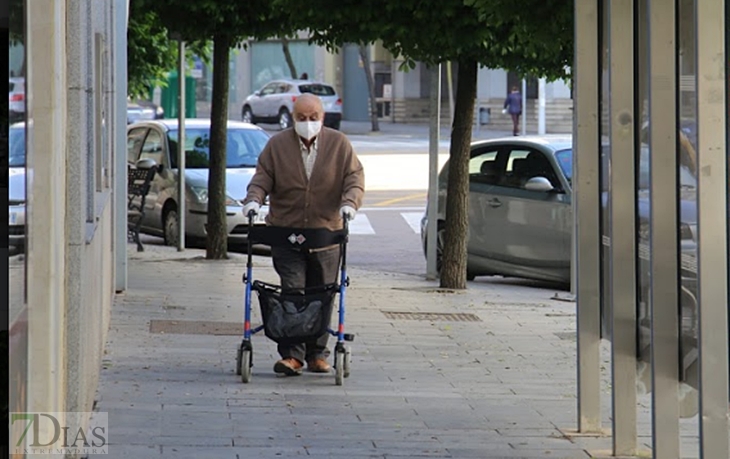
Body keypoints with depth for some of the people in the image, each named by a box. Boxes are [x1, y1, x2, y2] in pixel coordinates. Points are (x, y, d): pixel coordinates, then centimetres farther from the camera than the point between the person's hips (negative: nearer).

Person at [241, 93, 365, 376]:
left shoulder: (339, 144, 5)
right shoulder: (277, 145, 6)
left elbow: (355, 177, 0)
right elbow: (262, 178, 4)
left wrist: (350, 202, -18)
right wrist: (254, 199, -16)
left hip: (326, 235, 1)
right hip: (285, 234, -1)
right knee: (292, 292, -10)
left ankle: (317, 354, 16)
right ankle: (292, 354, -12)